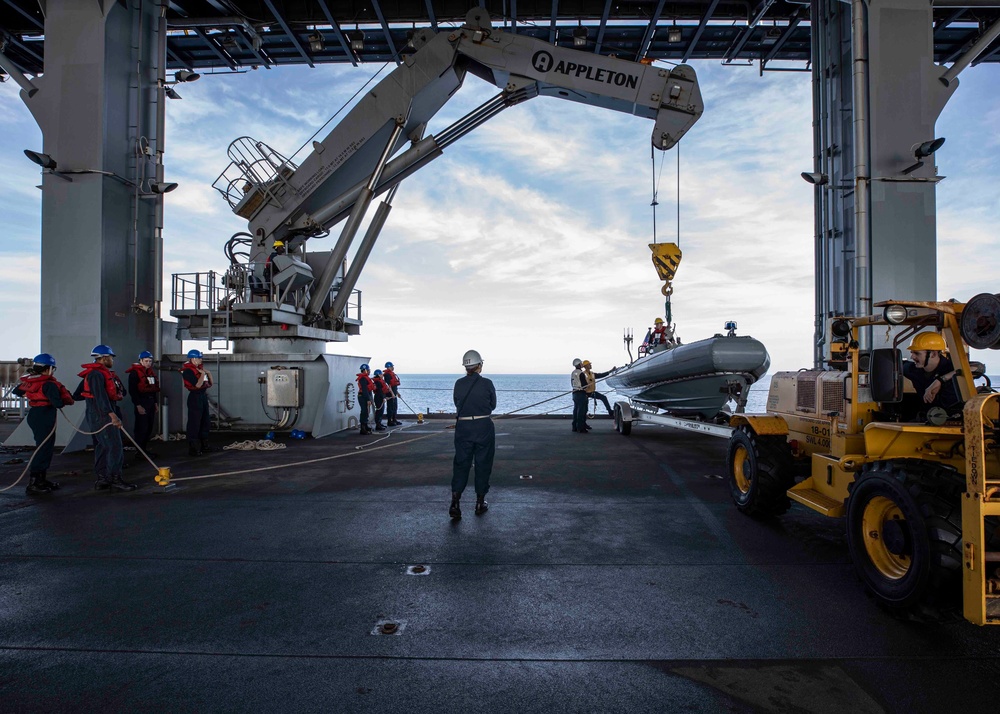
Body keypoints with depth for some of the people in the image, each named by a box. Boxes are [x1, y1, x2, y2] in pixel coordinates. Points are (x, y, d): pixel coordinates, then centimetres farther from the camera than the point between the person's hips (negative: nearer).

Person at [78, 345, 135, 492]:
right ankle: (115, 480, -8)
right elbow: (100, 397, -26)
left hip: (106, 414, 11)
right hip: (101, 415, -11)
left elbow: (122, 392, 19)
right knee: (115, 446, -11)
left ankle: (102, 480, 18)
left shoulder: (103, 373, 19)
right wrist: (112, 415, -31)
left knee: (103, 446, 12)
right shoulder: (96, 374, -14)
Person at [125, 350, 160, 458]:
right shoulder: (135, 373, -11)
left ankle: (143, 448, 22)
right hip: (141, 403, -8)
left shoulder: (151, 372, 15)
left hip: (150, 402, 8)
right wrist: (138, 405, -19)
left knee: (149, 427, 11)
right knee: (141, 428, -9)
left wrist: (155, 402, 19)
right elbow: (132, 390, -16)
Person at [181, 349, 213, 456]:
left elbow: (210, 383, 18)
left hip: (203, 396, 10)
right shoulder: (188, 371, -14)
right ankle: (193, 449, 0)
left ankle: (204, 445, 29)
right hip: (195, 397, -10)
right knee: (194, 424, -5)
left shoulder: (199, 368, 13)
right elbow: (198, 384, -23)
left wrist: (208, 373, 4)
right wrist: (203, 373, -11)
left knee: (206, 422, 17)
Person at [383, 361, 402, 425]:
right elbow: (388, 385, -22)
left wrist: (397, 392, 25)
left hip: (394, 392, 10)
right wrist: (392, 393, -25)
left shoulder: (392, 373, 17)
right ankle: (390, 421, 1)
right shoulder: (387, 374, -16)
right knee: (390, 407, -5)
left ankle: (394, 420, 25)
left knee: (395, 406, 16)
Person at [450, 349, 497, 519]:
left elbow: (457, 404, 9)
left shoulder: (459, 384, -1)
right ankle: (480, 503, 19)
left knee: (461, 464, 8)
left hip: (463, 428, 2)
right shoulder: (487, 383, -8)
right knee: (483, 464, 11)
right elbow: (493, 405, 4)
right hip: (484, 428, -2)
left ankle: (455, 503, -4)